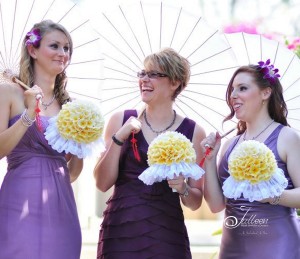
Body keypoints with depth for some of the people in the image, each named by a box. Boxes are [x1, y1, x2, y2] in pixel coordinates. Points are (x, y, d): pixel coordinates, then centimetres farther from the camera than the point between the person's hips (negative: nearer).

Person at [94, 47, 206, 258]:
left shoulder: (193, 132, 2)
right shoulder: (121, 120, 4)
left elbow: (195, 202, 7)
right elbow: (102, 183, -1)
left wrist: (182, 188, -13)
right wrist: (119, 138, -9)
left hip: (167, 236, 0)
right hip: (120, 232, 0)